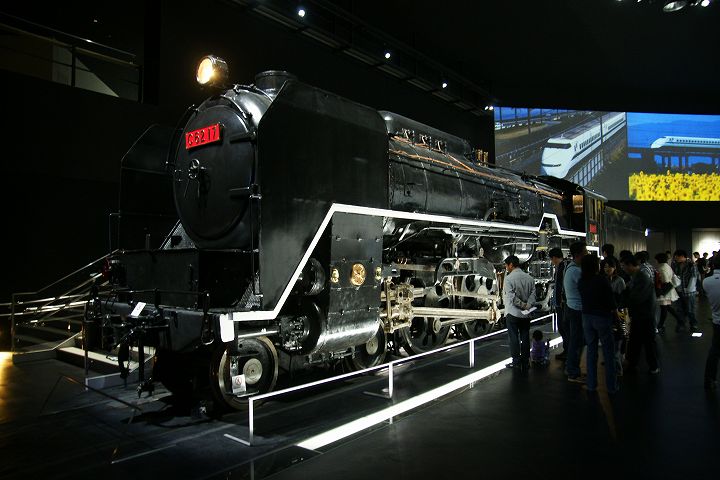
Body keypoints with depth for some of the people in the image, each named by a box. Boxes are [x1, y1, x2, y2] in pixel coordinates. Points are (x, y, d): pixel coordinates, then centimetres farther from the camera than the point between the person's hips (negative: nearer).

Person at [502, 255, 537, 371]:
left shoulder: (509, 278, -15)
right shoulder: (529, 278, 3)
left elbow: (512, 297, -20)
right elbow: (533, 294, -4)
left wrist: (523, 305, -9)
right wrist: (527, 306, -10)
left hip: (512, 314, -5)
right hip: (526, 314, 5)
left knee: (514, 338, 5)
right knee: (525, 338, 12)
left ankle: (516, 362, 9)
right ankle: (525, 362, 17)